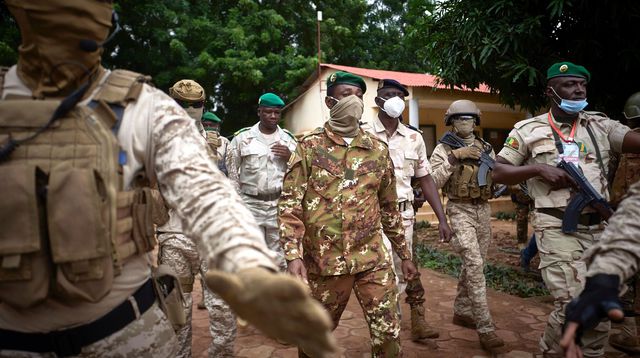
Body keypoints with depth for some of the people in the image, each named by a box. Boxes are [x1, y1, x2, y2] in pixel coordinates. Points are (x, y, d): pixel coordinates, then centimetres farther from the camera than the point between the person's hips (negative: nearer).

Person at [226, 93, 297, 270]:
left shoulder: (289, 139, 7)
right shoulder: (242, 137, 2)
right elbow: (231, 171, 7)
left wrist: (290, 157, -8)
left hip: (280, 204, 1)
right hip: (250, 204, -1)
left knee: (280, 257, 5)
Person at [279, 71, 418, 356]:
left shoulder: (378, 150, 6)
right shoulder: (309, 147, -2)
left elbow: (389, 207, 14)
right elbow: (290, 204, -7)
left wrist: (404, 254, 15)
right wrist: (293, 255, -17)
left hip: (373, 260, 2)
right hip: (323, 260, -1)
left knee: (388, 334, 3)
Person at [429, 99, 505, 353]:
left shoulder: (486, 148, 12)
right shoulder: (444, 149, -3)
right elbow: (433, 182, -14)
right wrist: (454, 157, -20)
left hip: (483, 209, 6)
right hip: (460, 211, -6)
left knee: (473, 264, 12)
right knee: (474, 265, -14)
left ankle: (461, 312, 29)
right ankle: (485, 329, -10)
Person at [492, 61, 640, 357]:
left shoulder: (600, 125, 10)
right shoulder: (528, 130, 2)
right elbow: (498, 173, 1)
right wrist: (539, 169, -13)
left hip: (597, 228, 5)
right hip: (557, 228, -4)